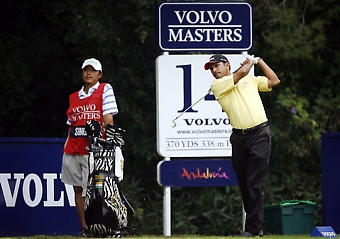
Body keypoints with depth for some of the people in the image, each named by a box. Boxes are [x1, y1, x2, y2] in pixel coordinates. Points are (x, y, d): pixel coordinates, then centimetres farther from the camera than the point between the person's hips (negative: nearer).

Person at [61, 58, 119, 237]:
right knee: (78, 189, 8)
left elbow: (108, 119, -6)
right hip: (72, 149, 6)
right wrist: (67, 148, 12)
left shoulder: (105, 90, 2)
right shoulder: (74, 97, 16)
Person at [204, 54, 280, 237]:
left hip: (260, 134, -2)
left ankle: (253, 229, -13)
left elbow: (274, 81, 15)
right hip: (239, 138, 2)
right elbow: (241, 74, -4)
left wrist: (258, 61, 17)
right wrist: (250, 62, 12)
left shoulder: (251, 80, 15)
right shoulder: (217, 85, 6)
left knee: (255, 184, -10)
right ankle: (256, 227, 13)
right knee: (244, 185, 5)